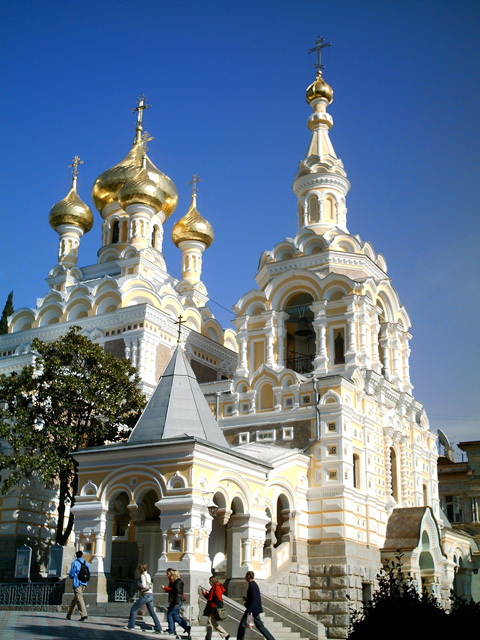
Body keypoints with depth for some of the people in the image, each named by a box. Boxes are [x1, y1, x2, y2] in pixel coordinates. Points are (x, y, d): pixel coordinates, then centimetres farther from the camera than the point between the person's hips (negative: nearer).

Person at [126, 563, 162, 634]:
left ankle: (131, 625, 1)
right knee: (152, 613, 8)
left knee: (134, 608, 2)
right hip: (150, 595, 8)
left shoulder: (143, 576, -7)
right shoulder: (148, 575, 18)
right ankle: (158, 629, 2)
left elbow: (143, 585, -19)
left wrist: (138, 584, -2)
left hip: (146, 595, -8)